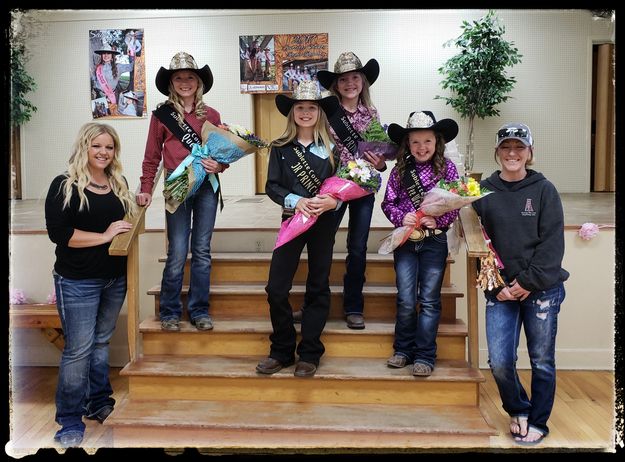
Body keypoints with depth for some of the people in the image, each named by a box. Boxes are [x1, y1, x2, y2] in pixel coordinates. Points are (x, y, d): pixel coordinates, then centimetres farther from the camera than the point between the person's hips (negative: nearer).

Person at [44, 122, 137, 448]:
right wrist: (104, 237, -20)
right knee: (78, 350, -3)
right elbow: (58, 232, -17)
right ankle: (70, 422, 10)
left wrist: (138, 208, 5)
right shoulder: (64, 186, -8)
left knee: (101, 342, 17)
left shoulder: (119, 185, 10)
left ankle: (99, 403, 31)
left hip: (115, 279, 6)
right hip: (78, 282, -6)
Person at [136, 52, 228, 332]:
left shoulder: (211, 115, 8)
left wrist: (219, 165, -9)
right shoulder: (162, 114, 3)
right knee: (177, 254, -3)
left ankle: (199, 311, 17)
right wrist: (145, 190, -1)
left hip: (207, 187, 2)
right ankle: (170, 312, 13)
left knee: (202, 251, 6)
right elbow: (152, 156, 5)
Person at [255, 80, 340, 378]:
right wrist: (296, 201, -17)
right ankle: (282, 351, 14)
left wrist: (332, 202, -19)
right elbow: (272, 186, -1)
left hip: (324, 223, 0)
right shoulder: (281, 148, 3)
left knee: (318, 288, 6)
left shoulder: (331, 148, 2)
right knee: (276, 288, -4)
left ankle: (309, 354, 17)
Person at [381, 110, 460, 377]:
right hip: (405, 241, 1)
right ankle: (403, 350, 21)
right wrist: (401, 217, -15)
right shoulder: (400, 170, 3)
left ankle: (425, 356, 13)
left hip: (434, 241, -1)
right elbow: (387, 203, 4)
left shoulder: (447, 168, -2)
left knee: (429, 300, 4)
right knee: (406, 299, 4)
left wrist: (438, 220, -20)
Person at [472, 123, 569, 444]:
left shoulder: (544, 190, 0)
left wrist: (529, 282, -13)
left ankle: (537, 423, 27)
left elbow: (552, 243, -5)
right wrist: (496, 287, -4)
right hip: (500, 290, 1)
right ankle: (519, 411, 25)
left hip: (541, 289, -1)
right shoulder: (484, 191, 4)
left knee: (542, 361, 8)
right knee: (499, 362, -3)